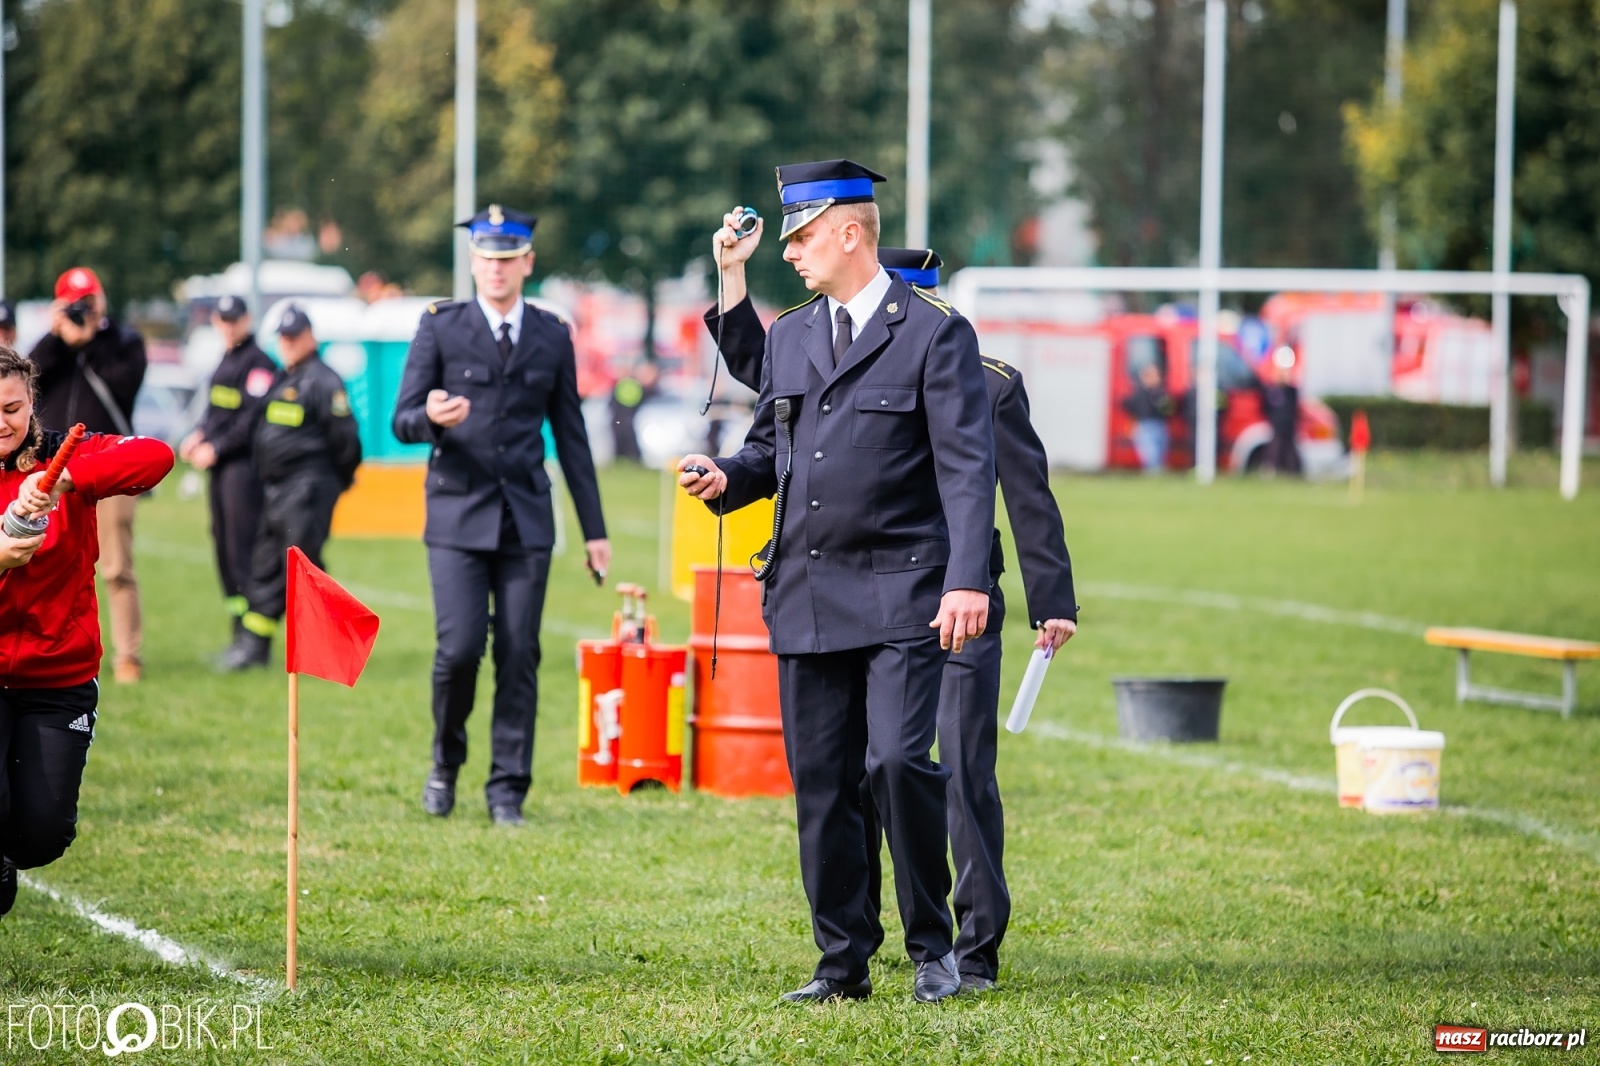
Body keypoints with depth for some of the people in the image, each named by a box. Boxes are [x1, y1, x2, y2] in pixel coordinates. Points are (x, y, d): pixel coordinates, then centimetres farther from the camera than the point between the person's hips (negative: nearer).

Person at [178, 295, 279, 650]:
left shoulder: (259, 362, -9)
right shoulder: (226, 361, 19)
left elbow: (253, 420, -17)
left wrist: (216, 448, -17)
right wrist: (198, 436, 6)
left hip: (244, 464, -9)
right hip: (220, 465, 9)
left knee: (243, 549, -12)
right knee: (223, 546, 10)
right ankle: (239, 635, 16)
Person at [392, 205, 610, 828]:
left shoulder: (552, 337, 9)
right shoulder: (441, 327, 3)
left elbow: (570, 437, 13)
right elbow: (402, 420, 0)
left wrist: (594, 529, 11)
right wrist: (429, 418, -26)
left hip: (526, 519, 2)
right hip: (458, 516, -2)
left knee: (518, 657, -2)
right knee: (459, 647, -12)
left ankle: (508, 792, 5)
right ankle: (446, 762, 14)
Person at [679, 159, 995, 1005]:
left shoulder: (934, 333, -4)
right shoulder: (788, 337, 16)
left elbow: (967, 467, -10)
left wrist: (967, 580, -20)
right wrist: (729, 478, 1)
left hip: (901, 594, -6)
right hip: (806, 594, 6)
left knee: (899, 761, -17)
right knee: (820, 784, 6)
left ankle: (932, 947, 0)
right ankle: (842, 964, 13)